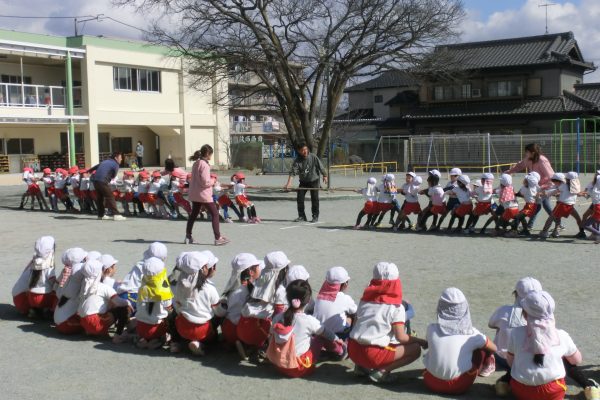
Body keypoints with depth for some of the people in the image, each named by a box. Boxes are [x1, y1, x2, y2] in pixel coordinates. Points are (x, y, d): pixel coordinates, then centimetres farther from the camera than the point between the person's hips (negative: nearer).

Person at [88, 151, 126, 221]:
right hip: (102, 182, -8)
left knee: (100, 198, 20)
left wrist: (88, 171, 53)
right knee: (110, 197, -8)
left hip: (95, 180, 8)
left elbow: (95, 167, 36)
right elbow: (113, 176, 4)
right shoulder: (116, 165, -1)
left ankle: (101, 215, 27)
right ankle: (116, 215, -15)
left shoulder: (105, 161, 23)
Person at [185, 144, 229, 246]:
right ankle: (218, 238, -3)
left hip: (194, 194, 9)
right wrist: (212, 182, -4)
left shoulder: (196, 163, 11)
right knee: (215, 214, -2)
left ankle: (188, 237, 21)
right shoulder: (204, 164, -17)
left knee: (193, 214, 17)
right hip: (204, 194, -9)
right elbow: (205, 181, -22)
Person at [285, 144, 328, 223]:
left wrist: (324, 176, 5)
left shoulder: (313, 157, -15)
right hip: (303, 182, 2)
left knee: (315, 199, 0)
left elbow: (320, 166, -3)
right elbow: (292, 172, -22)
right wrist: (289, 183, -34)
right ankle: (301, 216, 12)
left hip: (314, 181, -1)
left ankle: (315, 216, 11)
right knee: (299, 198, -1)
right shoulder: (297, 160, -15)